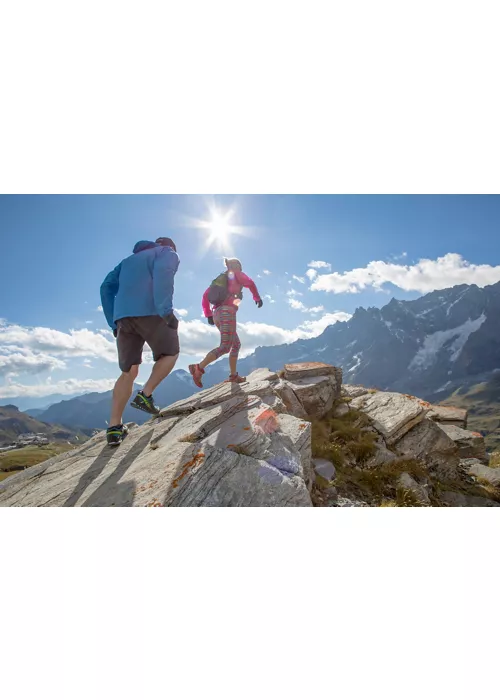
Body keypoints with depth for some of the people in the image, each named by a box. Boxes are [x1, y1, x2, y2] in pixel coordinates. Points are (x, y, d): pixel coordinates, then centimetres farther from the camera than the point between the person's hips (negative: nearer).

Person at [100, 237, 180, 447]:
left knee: (129, 372, 9)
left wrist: (114, 323, 19)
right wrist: (166, 311, -17)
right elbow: (163, 272, -10)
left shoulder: (129, 260, 34)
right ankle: (145, 395, 3)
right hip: (150, 313, -5)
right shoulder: (169, 253, 16)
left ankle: (114, 427, 3)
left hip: (123, 317, 5)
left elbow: (107, 288, 22)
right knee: (170, 353, 18)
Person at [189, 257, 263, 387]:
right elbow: (250, 283, -7)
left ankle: (233, 376, 13)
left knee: (236, 344, 16)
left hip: (217, 314, 8)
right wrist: (257, 297, 7)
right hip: (227, 312, -8)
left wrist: (208, 315, 18)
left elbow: (205, 296, 21)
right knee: (225, 347, -16)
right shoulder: (236, 274, 12)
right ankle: (198, 368, -27)